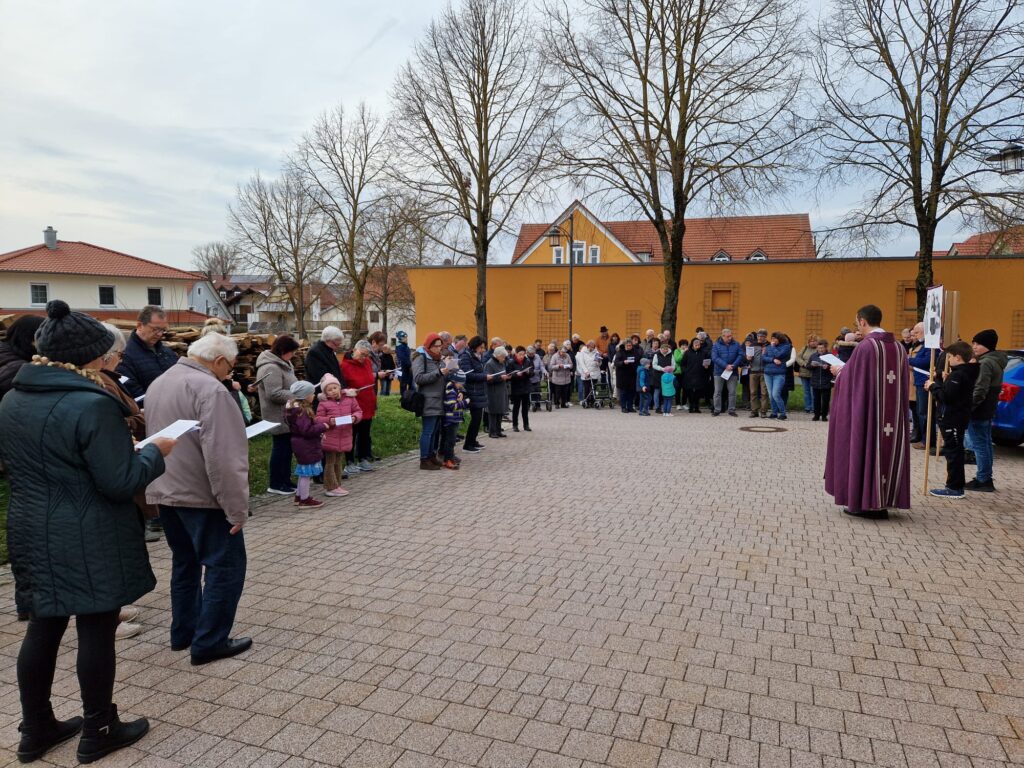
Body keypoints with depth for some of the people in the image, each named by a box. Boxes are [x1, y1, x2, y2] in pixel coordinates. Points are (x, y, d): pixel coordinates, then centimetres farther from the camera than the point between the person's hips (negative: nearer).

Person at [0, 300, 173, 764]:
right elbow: (120, 483, -21)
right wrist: (155, 452, -7)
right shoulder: (92, 405, -22)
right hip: (89, 544, -8)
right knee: (96, 631, 7)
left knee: (43, 629, 18)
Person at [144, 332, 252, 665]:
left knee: (185, 562, 20)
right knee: (225, 566, 1)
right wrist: (236, 508, -21)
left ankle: (184, 632, 30)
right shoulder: (210, 390, -20)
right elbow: (222, 456, -25)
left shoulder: (159, 383, 11)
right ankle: (209, 642, 5)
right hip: (202, 496, -9)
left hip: (166, 491, 9)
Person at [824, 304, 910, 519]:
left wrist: (839, 372, 11)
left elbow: (852, 379, -10)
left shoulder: (865, 346, -14)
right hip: (893, 414, 6)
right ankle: (883, 502, 16)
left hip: (866, 410, -6)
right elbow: (903, 383, 13)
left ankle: (862, 502, 8)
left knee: (865, 449, 3)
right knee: (888, 449, 11)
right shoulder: (899, 347, 7)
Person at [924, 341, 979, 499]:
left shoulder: (957, 375, -19)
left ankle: (955, 488, 1)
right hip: (958, 418, 10)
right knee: (954, 452, 15)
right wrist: (937, 383, 8)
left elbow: (945, 397, -23)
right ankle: (956, 486, 23)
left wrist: (933, 386, -11)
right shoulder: (967, 373, 13)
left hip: (953, 420, -10)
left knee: (953, 453, -4)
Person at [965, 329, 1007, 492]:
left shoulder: (986, 364, -18)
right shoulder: (995, 361, 13)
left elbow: (979, 391, -24)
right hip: (988, 410, 10)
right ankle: (986, 478, 24)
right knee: (985, 444, 16)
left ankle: (983, 480, 0)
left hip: (979, 411, -10)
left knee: (980, 445, -4)